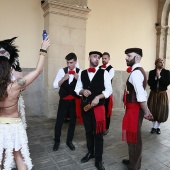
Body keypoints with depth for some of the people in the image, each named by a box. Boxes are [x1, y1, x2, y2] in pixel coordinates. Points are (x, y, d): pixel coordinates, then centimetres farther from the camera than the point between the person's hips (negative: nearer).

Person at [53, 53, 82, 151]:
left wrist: (78, 79, -24)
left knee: (72, 121, 12)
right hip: (64, 100, 0)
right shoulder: (62, 71, -5)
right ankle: (57, 141, 28)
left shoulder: (80, 72, -4)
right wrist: (63, 79, -22)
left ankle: (69, 141, 33)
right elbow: (55, 85, -7)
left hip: (74, 101, 1)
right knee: (59, 121, 6)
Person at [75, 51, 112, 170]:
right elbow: (77, 89, 9)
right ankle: (90, 152, 40)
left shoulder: (104, 73, -4)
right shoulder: (82, 73, 6)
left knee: (98, 133, 4)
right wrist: (82, 91, -14)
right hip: (85, 106, 4)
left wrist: (98, 97, -20)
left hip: (98, 106, -3)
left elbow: (109, 90, -6)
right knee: (88, 131, 18)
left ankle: (99, 160, 21)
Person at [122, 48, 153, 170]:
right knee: (134, 135, 21)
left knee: (133, 137, 4)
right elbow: (142, 93, 16)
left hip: (134, 109, -10)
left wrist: (146, 112, -17)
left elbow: (141, 95, -26)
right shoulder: (139, 71, 14)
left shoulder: (135, 73, -20)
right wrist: (146, 110, 19)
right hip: (134, 108, 10)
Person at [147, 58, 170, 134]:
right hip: (153, 94, 1)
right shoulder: (151, 72, 1)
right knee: (153, 110, 6)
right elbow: (149, 83, -7)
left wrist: (159, 76, -15)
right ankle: (154, 127, 21)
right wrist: (155, 77, -17)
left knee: (161, 111, 4)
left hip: (162, 94, 0)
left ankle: (158, 127, 21)